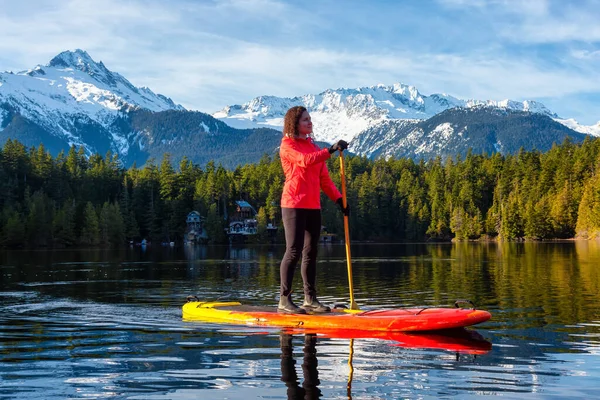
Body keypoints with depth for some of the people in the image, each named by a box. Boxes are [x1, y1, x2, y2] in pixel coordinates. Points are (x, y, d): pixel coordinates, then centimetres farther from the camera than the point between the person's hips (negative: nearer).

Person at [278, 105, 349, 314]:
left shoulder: (313, 147, 19)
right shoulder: (288, 145, -3)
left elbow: (324, 178, 16)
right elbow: (305, 161, -23)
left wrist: (338, 198, 4)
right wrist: (331, 150, -30)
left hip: (313, 207, 7)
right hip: (294, 205, -7)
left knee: (311, 253, 8)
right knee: (294, 251, -11)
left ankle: (310, 299, 14)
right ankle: (284, 300, -9)